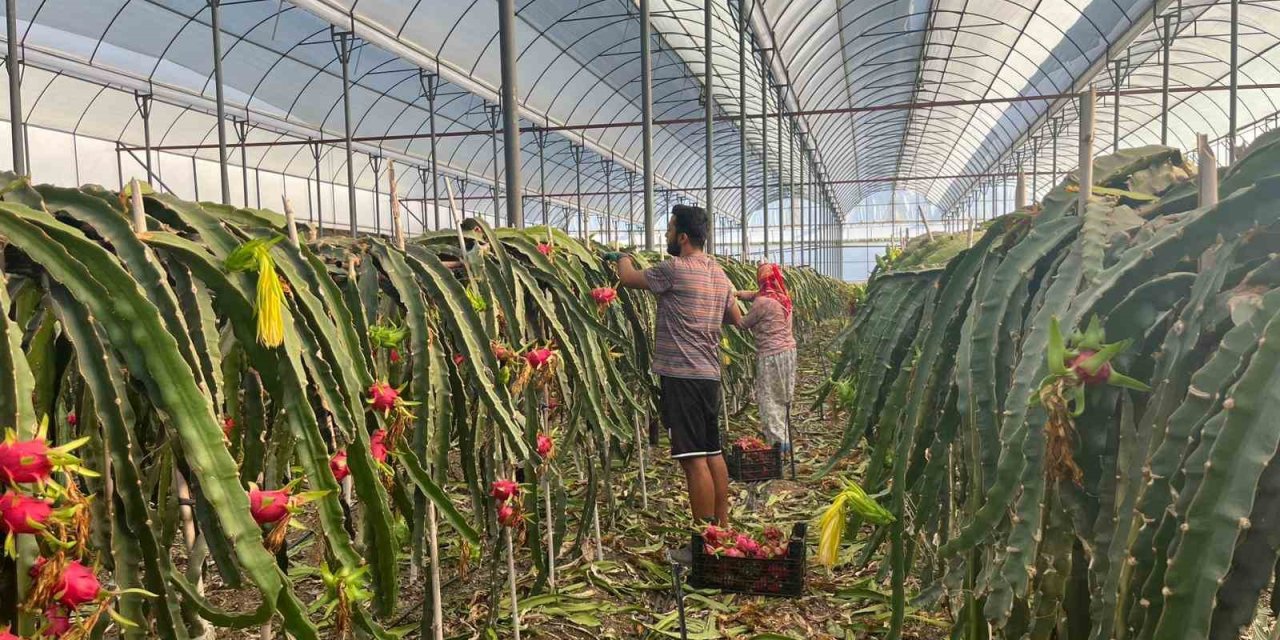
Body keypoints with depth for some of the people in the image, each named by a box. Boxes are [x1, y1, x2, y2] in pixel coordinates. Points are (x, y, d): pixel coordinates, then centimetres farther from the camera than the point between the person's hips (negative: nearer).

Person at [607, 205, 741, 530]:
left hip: (682, 375, -9)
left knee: (694, 459, -6)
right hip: (710, 374, 9)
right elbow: (736, 318, 23)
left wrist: (622, 258, 20)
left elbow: (629, 278, 0)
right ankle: (723, 526, 23)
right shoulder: (719, 274, 13)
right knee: (713, 453, 14)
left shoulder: (675, 269, -12)